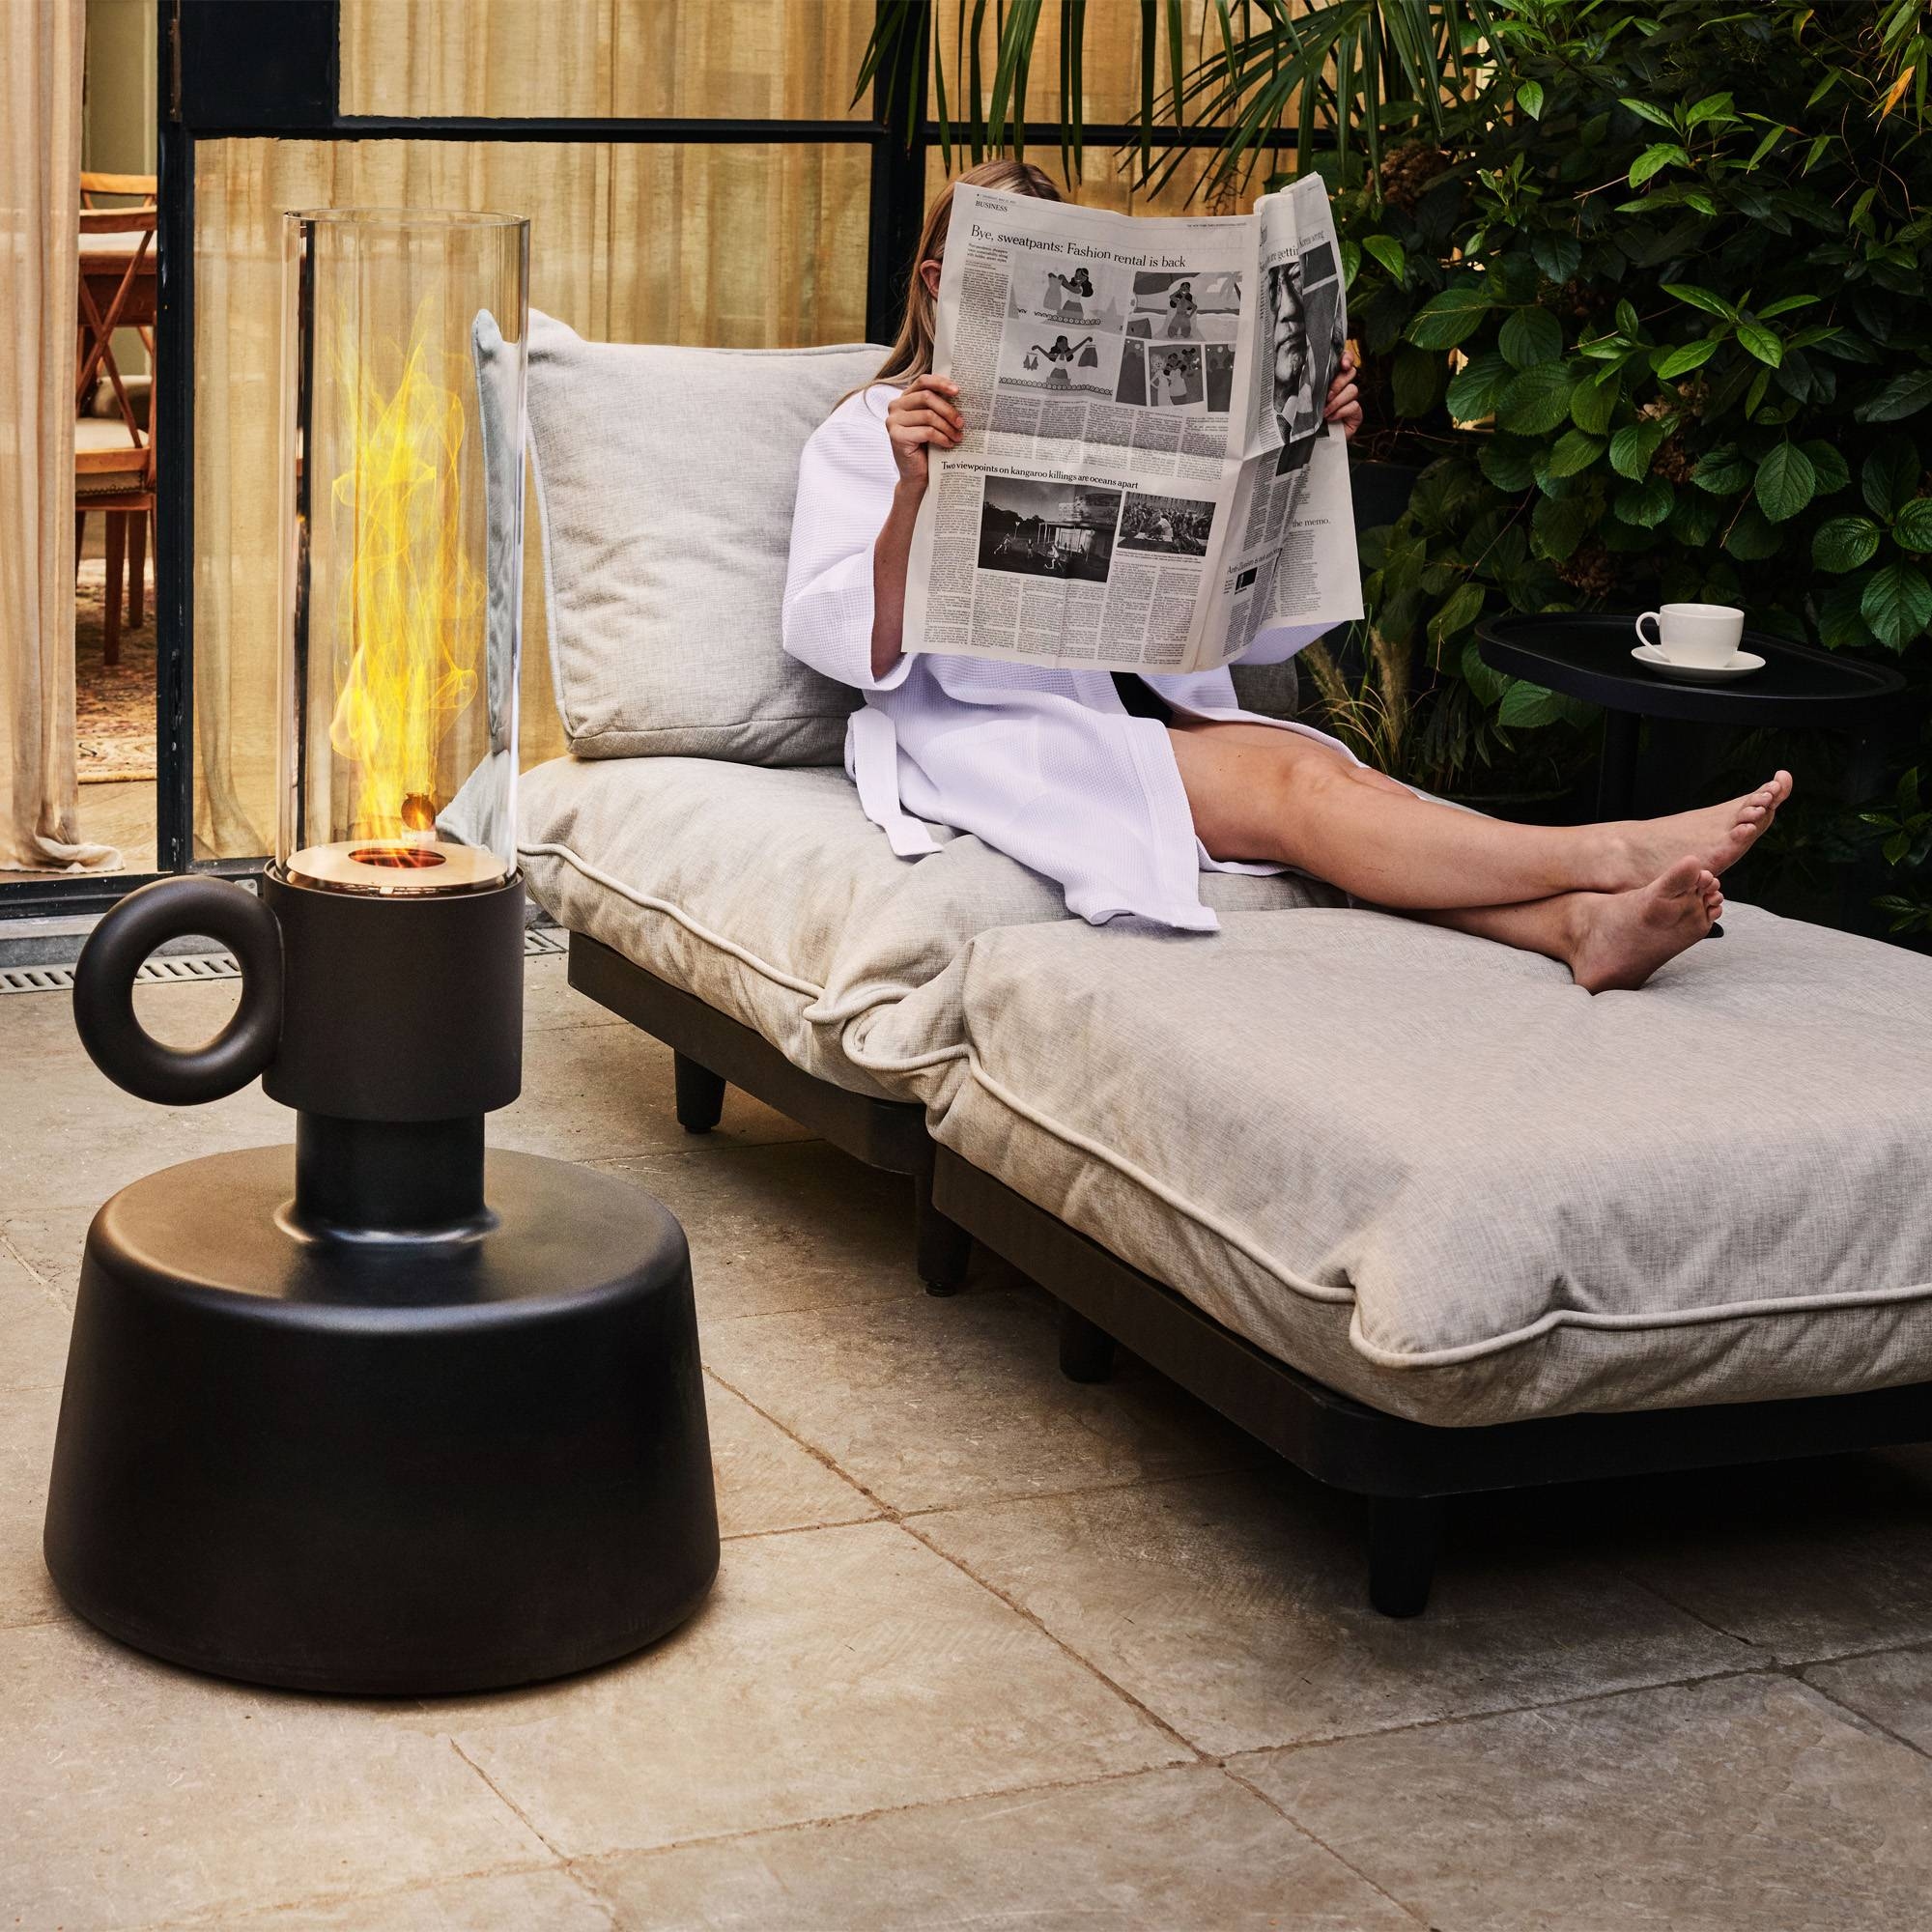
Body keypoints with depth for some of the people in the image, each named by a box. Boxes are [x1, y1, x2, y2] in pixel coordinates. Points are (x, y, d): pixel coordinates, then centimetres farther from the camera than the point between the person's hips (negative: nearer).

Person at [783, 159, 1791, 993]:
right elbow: (846, 644, -7)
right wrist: (912, 490, -22)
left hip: (1136, 697, 5)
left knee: (1317, 763, -29)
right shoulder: (866, 432, 9)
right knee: (1297, 788, -28)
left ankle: (1580, 920, -50)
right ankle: (1611, 855, -42)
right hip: (984, 728, -5)